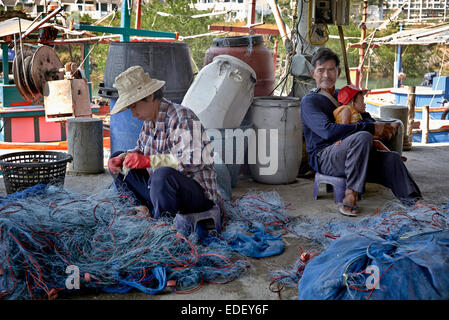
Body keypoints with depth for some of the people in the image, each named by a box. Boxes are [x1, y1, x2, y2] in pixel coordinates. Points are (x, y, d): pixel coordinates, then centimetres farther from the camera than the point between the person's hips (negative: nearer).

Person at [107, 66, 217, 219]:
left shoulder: (183, 118, -22)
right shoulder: (149, 120, 6)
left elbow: (191, 163, -32)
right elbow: (141, 150, 21)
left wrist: (148, 161, -32)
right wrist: (122, 158, 0)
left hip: (197, 192, -9)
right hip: (159, 186, 9)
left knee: (164, 174, -42)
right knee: (116, 157, 11)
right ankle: (144, 208, -2)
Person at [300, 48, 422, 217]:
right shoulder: (309, 101, -2)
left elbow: (365, 117, 19)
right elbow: (328, 131, -19)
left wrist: (381, 127, -8)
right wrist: (371, 128, -21)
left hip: (349, 155, 7)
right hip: (324, 157, -7)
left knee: (392, 158, -17)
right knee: (362, 137, -32)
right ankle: (350, 196, -30)